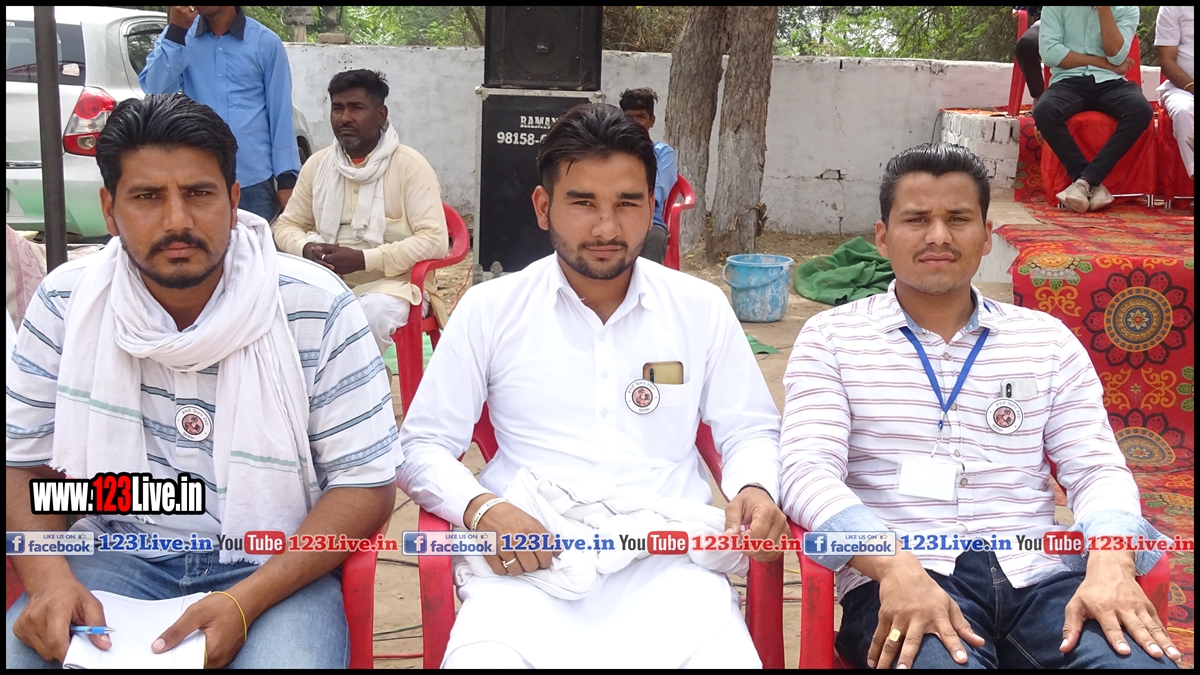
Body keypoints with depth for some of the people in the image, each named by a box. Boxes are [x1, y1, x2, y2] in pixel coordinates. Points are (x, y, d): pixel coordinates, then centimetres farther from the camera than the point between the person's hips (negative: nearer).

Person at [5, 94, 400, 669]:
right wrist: (48, 575, -16)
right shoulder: (66, 303, -2)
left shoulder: (317, 309, -12)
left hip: (275, 561, -2)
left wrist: (245, 602, -21)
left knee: (286, 658, -31)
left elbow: (366, 485, -10)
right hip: (121, 550, 3)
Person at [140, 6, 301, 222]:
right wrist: (175, 31, -14)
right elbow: (155, 91, -7)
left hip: (254, 182, -1)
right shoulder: (178, 34, 5)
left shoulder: (266, 42, 0)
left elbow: (280, 112, 1)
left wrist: (286, 178, -2)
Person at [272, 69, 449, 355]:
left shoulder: (410, 165, -7)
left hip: (394, 282, -4)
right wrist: (306, 249, -10)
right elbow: (286, 225, 16)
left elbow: (434, 240, -15)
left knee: (371, 314, -37)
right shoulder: (317, 164, 9)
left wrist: (363, 259, -22)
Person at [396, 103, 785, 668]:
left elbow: (750, 430, 19)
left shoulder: (701, 308, 12)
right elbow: (422, 446, 10)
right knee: (481, 657, -34)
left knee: (723, 656, -32)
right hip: (526, 562, -1)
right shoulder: (488, 309, 8)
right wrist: (479, 508, -11)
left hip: (667, 561, 1)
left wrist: (754, 488, -4)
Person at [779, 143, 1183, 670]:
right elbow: (808, 470, -5)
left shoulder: (1047, 340, 17)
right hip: (898, 579, -3)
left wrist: (1111, 567, -13)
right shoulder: (830, 339, 8)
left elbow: (1097, 469, 9)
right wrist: (896, 568, -23)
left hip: (1038, 574, 4)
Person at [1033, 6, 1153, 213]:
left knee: (1142, 110, -32)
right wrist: (1104, 63, -5)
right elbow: (1049, 52, -6)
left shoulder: (1127, 9, 9)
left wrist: (1104, 9, -10)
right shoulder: (1056, 6, 6)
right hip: (1069, 81, -1)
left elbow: (1117, 56, -6)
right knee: (1043, 111, -35)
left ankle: (1085, 181, -30)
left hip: (1110, 82, 1)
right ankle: (1093, 185, -27)